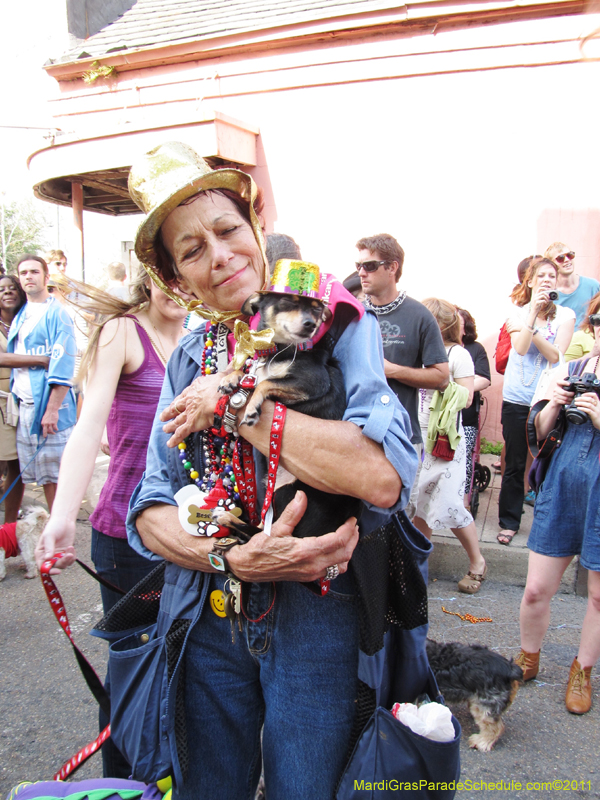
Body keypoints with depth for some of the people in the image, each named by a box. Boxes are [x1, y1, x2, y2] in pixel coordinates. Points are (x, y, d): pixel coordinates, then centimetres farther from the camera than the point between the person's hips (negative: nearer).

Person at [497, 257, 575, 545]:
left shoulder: (565, 315, 1)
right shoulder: (518, 313, 4)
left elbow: (555, 355, -11)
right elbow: (521, 347, -13)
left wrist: (532, 326, -17)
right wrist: (534, 311, -17)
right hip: (516, 399, 0)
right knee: (515, 464, 6)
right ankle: (509, 521, 19)